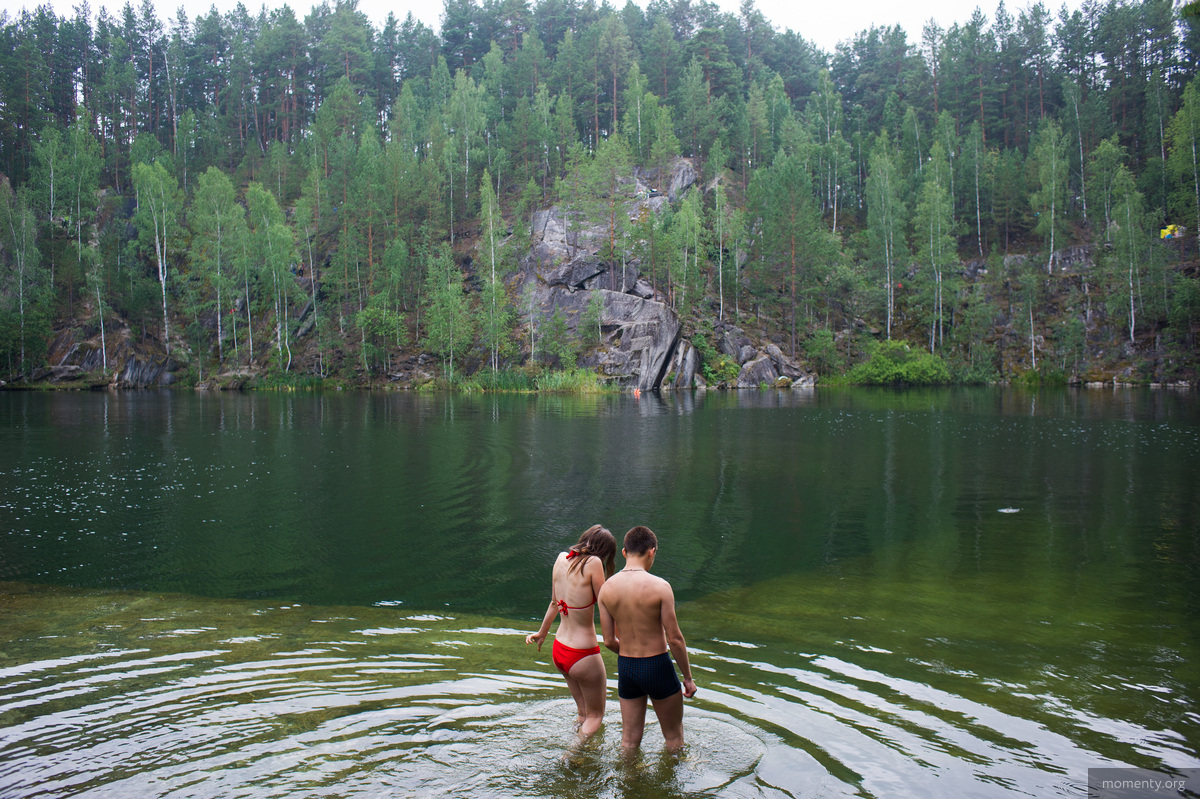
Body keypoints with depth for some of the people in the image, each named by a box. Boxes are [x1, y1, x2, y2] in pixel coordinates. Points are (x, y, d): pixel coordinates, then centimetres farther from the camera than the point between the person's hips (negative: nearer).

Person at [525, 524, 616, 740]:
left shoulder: (561, 558, 2)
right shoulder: (593, 563, -17)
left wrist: (542, 633, 30)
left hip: (558, 650, 7)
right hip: (583, 655, -7)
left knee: (583, 712, 24)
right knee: (595, 716, 11)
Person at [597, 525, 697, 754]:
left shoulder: (606, 589, -4)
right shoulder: (659, 586, -18)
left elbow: (609, 640, 1)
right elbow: (674, 639, -15)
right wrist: (688, 677, -2)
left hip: (625, 667, 4)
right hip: (658, 666, -4)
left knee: (629, 741, 18)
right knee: (674, 737, 17)